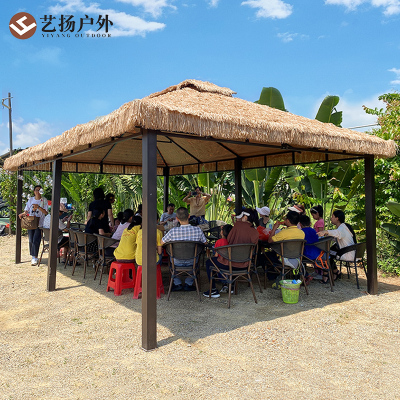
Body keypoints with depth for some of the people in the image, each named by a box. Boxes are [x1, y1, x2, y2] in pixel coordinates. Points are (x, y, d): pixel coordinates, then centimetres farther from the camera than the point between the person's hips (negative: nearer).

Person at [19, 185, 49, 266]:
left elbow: (46, 212, -6)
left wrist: (38, 207, -20)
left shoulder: (44, 200, 0)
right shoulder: (31, 199, 11)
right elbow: (27, 210, 13)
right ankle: (32, 257, 16)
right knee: (31, 240, 4)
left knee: (36, 240, -12)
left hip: (39, 224, -4)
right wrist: (22, 214, -8)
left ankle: (35, 258, -5)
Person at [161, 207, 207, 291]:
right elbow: (205, 243, -4)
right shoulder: (197, 230, -20)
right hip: (192, 262, 1)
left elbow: (161, 243, -7)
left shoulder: (173, 231, -23)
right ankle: (188, 284, 38)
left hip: (177, 262, -1)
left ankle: (177, 284, 36)